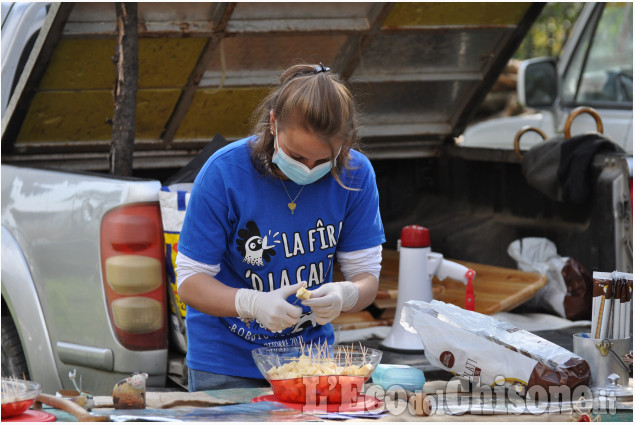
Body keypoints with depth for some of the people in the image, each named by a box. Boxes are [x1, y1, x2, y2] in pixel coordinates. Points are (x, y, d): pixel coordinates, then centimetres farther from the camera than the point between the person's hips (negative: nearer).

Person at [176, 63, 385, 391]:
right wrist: (254, 304, -34)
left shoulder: (355, 173, -11)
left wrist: (344, 295, -30)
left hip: (310, 353, 2)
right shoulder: (224, 173, -19)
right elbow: (190, 283, -16)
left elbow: (367, 277, -6)